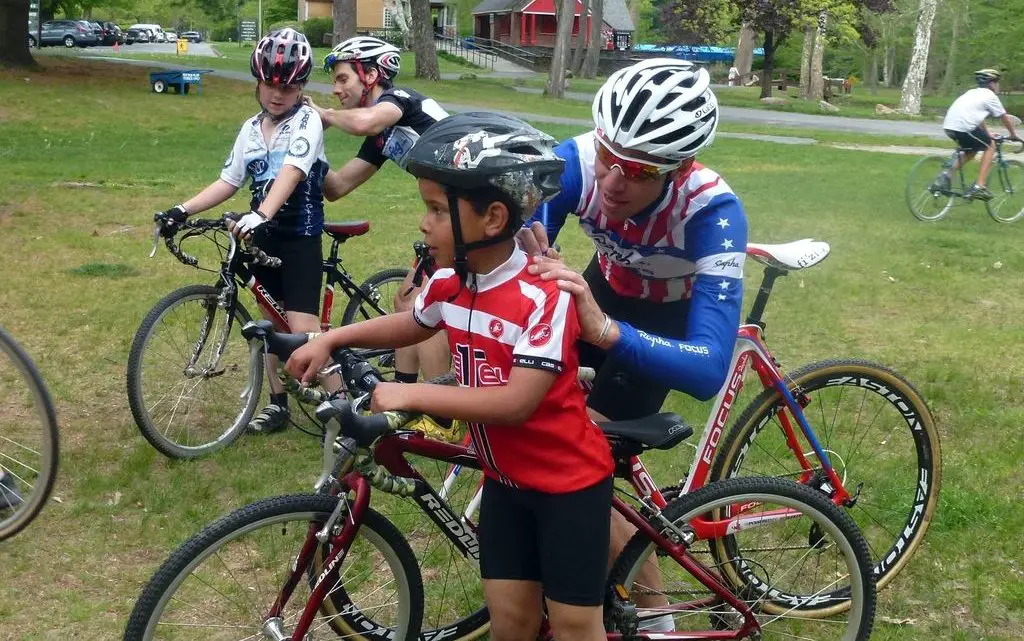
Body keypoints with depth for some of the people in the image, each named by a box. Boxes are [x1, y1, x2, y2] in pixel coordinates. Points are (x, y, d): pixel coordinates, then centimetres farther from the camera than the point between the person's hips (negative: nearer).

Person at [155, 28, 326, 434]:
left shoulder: (307, 121, -11)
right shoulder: (251, 129, 10)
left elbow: (290, 173, -27)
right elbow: (227, 182, 10)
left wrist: (261, 214, -42)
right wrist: (183, 210, -2)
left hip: (300, 237, -6)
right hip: (263, 237, 7)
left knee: (301, 329, -13)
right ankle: (278, 402, 25)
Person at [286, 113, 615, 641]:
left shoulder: (544, 296, -28)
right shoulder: (448, 284, -5)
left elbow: (516, 401, -32)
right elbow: (413, 324, 18)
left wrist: (411, 395, -30)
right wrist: (329, 339, 8)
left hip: (570, 479, -6)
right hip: (506, 476, 6)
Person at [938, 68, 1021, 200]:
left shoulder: (972, 93, 28)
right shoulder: (990, 96, 6)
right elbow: (1005, 119, 13)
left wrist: (988, 134, 43)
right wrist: (1013, 135, 28)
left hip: (948, 126, 8)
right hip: (964, 126, -8)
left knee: (971, 151, 26)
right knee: (990, 147, 11)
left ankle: (947, 174, 7)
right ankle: (980, 187, 3)